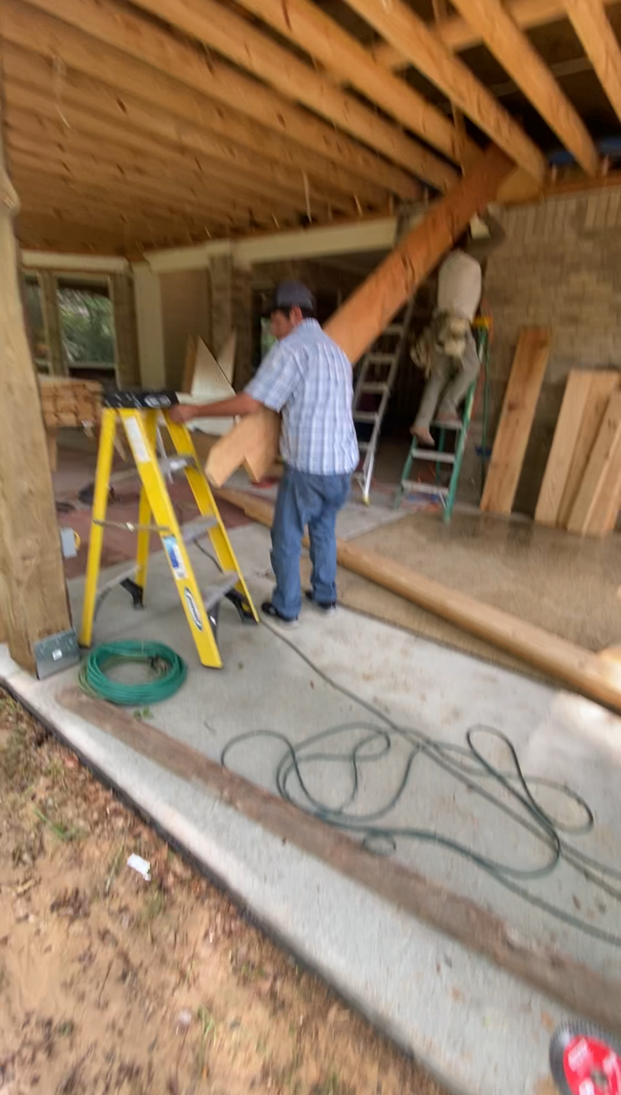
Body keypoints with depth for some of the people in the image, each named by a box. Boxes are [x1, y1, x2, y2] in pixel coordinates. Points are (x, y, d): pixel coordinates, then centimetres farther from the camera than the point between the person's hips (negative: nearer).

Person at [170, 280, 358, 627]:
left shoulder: (290, 349, -8)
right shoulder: (336, 349, 17)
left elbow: (248, 404, -17)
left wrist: (194, 411, -8)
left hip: (309, 466, -8)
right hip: (344, 462, 8)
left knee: (287, 537, 8)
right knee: (324, 529, 22)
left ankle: (286, 607, 20)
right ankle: (326, 595, 32)